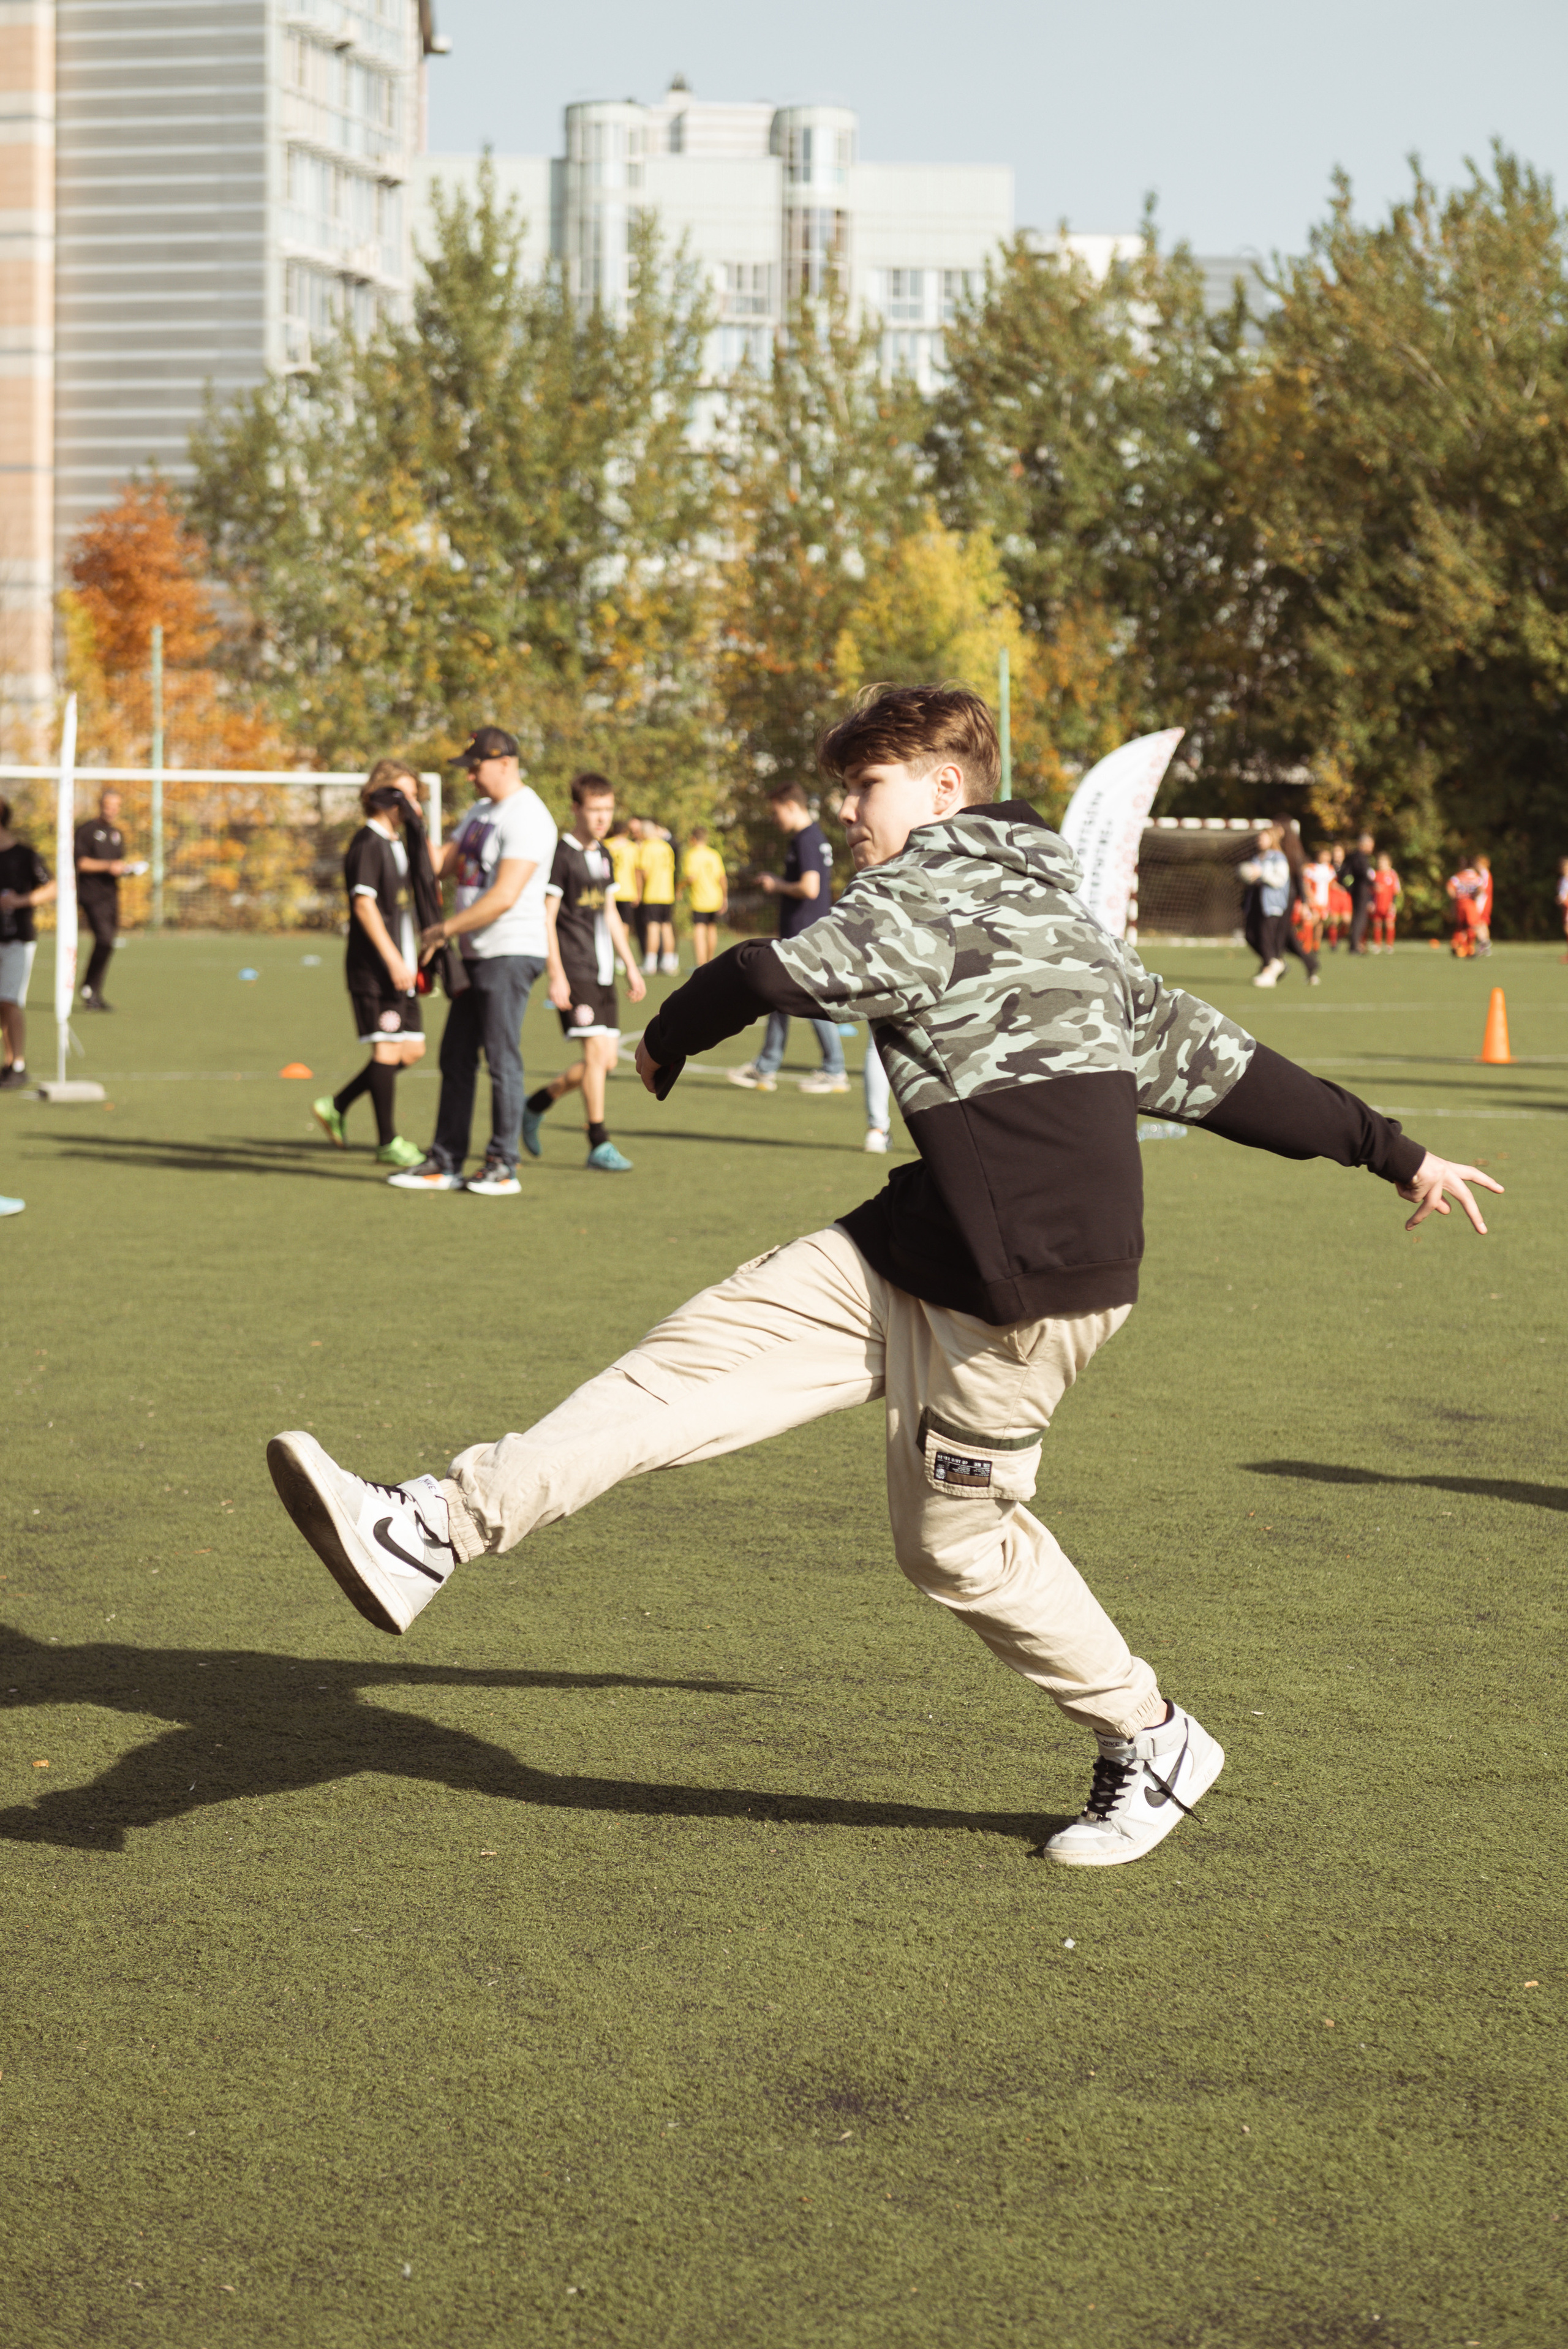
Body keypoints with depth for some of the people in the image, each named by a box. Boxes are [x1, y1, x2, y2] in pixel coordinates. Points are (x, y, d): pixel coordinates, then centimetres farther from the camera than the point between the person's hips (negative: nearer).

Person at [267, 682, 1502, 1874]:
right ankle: (437, 1530, -5)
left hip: (1020, 1289, -9)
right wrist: (1392, 1151, 25)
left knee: (960, 1542, 5)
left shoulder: (939, 889, -9)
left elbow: (784, 972, -23)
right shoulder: (1058, 916, 19)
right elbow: (1211, 1054, 21)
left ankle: (1154, 1747, 24)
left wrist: (669, 1038, -1)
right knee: (700, 1355, -1)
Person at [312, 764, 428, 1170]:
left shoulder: (396, 843, 18)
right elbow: (364, 905, -18)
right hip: (373, 966, -9)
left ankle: (336, 1106, 19)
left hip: (398, 965, 9)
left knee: (411, 1049, 8)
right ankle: (388, 1143, 1)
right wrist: (393, 960, -21)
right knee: (388, 1048, -6)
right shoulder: (368, 843, -10)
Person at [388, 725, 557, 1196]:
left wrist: (443, 930, -16)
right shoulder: (481, 811, 17)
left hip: (510, 954, -10)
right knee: (456, 1059, 10)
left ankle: (503, 1166, 1)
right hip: (475, 955, 10)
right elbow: (442, 863, 20)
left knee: (501, 1060, -5)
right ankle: (445, 1164, 14)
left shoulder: (527, 818, -15)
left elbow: (504, 897, -22)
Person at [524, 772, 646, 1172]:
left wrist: (631, 967, 21)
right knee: (597, 1052, -13)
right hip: (573, 971, -8)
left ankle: (535, 1105, 24)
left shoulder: (604, 855, 16)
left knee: (607, 1058, 6)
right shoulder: (560, 854, -8)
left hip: (602, 971, 8)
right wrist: (556, 976, -17)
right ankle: (599, 1146, -7)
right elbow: (546, 918, -11)